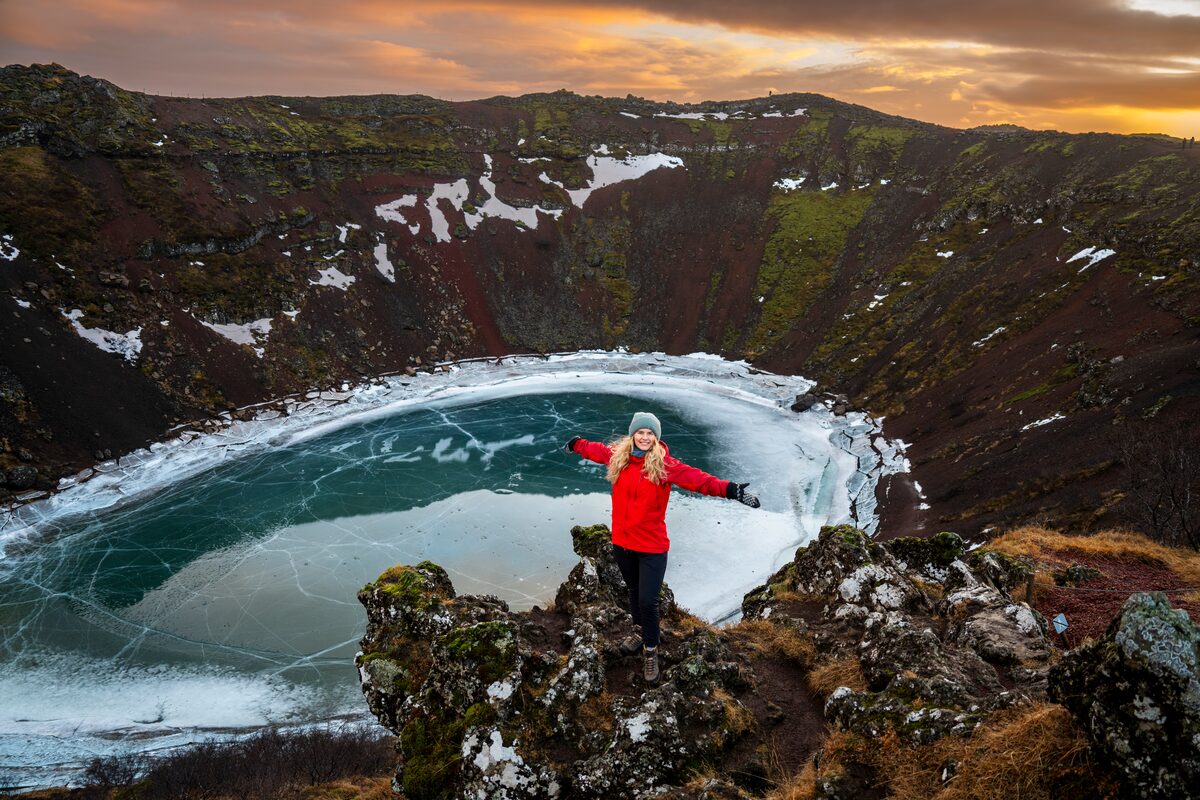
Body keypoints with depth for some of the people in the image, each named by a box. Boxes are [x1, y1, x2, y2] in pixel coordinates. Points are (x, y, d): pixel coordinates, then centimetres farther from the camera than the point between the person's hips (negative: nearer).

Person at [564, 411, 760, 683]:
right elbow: (595, 449, 18)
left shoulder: (664, 464, -15)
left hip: (652, 546, -4)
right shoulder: (617, 456, -3)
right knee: (634, 592, 23)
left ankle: (651, 650, 22)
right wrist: (576, 445, 36)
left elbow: (697, 479, -27)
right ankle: (642, 632, 48)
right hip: (622, 541, 4)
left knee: (648, 601, -2)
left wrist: (729, 489, -40)